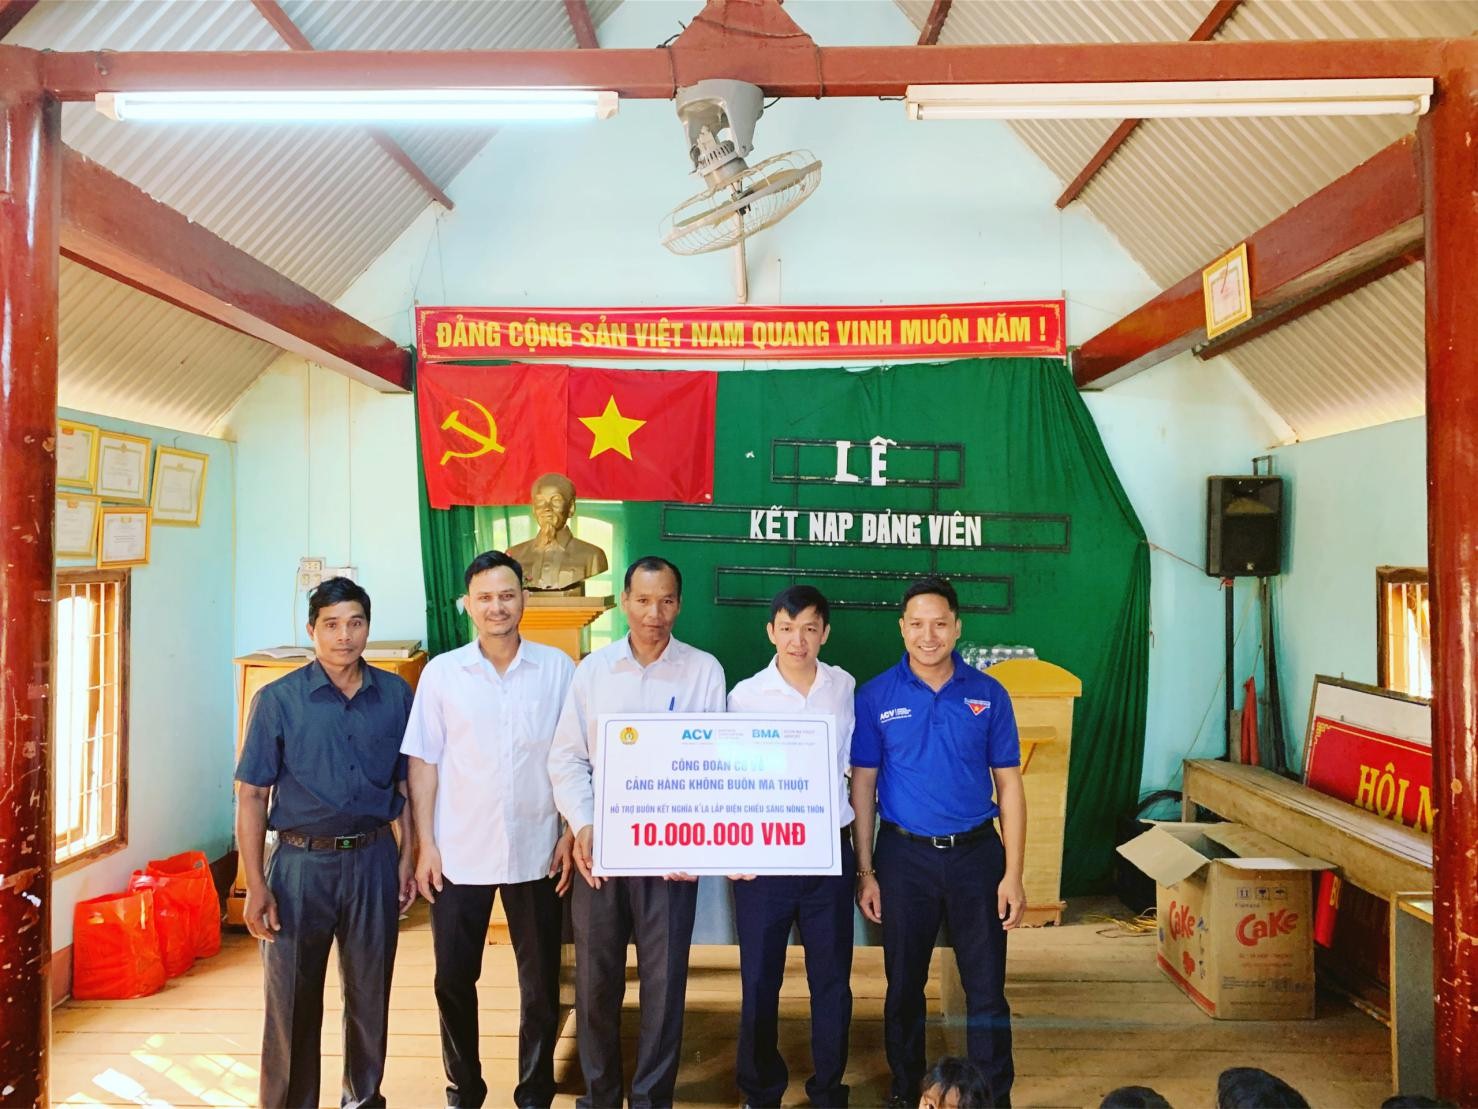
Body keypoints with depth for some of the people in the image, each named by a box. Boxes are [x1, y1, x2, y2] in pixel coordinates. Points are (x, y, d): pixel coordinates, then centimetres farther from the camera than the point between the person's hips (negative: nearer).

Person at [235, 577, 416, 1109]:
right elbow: (252, 795, -5)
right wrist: (255, 884, -9)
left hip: (373, 860, 2)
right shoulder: (278, 700, -7)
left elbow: (406, 785, 7)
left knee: (370, 993, 15)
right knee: (293, 999, 8)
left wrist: (406, 859, 4)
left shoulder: (395, 694, -1)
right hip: (301, 863, -2)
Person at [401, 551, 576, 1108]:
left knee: (541, 984, 11)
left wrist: (570, 834, -2)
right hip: (459, 854, 1)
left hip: (536, 852, 0)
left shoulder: (558, 668, -2)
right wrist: (426, 844, -3)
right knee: (454, 979, 11)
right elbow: (423, 762, 1)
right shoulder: (442, 672, -1)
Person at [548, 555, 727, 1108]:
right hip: (598, 846, 2)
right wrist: (583, 826, -10)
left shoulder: (704, 671, -3)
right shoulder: (593, 669, 2)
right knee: (595, 977, 12)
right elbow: (566, 757, 3)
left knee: (665, 980, 7)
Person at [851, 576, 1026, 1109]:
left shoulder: (989, 694, -2)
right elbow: (862, 786, 0)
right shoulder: (876, 696, -4)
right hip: (904, 855, 0)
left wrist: (1013, 874, -4)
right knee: (904, 985, 14)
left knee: (987, 988, 7)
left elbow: (1009, 785, 1)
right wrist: (866, 872, -2)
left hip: (976, 852, 0)